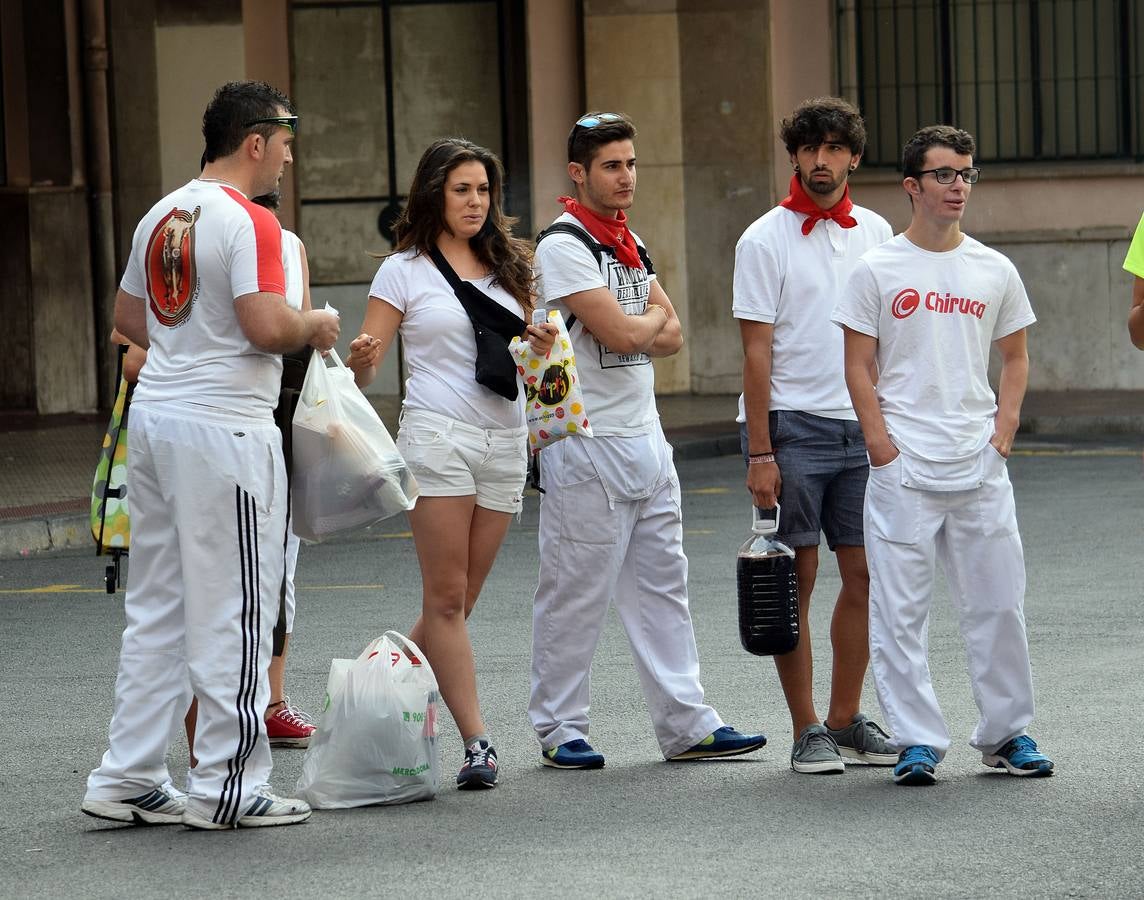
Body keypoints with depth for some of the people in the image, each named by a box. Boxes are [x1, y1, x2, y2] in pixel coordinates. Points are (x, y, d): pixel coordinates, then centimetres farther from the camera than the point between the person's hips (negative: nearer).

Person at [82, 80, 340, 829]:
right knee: (232, 610, -1)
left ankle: (129, 778, 15)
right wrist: (315, 327, -3)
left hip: (157, 411, 8)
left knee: (156, 607, 13)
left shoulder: (161, 215, 13)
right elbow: (266, 324, -22)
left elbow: (128, 316, 22)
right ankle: (228, 787, 2)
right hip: (223, 429, -8)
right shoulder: (249, 221, -13)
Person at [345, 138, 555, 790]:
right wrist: (359, 361, -24)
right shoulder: (405, 270, 2)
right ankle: (477, 741, -8)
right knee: (447, 597, -8)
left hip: (505, 437, 5)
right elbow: (364, 368, -1)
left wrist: (541, 349, -1)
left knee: (461, 600, 4)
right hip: (439, 436, -5)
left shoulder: (507, 267, 16)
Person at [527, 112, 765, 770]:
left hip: (646, 438, 8)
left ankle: (687, 724, 10)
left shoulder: (630, 243, 16)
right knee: (576, 594, -2)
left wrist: (635, 329, -9)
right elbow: (622, 333, -20)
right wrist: (652, 313, 1)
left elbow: (672, 337, 12)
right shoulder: (564, 247, -12)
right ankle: (560, 730, 6)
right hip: (588, 446, -8)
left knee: (662, 586, 8)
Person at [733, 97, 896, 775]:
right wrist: (760, 453, -11)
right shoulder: (766, 240, -4)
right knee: (796, 579, -1)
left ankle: (846, 720, 13)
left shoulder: (875, 233, 10)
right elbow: (757, 351, -7)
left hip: (863, 427, 4)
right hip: (792, 426, -4)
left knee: (864, 574, 4)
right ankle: (806, 731, 4)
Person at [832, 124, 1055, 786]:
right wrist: (880, 442, -8)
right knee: (901, 608, -3)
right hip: (902, 463, -3)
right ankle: (917, 741, 4)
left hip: (980, 462, 3)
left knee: (999, 602, 5)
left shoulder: (995, 271, 9)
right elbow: (859, 365, 1)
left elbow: (1015, 356, 18)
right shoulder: (878, 270, 0)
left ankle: (1008, 733, 17)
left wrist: (1005, 424, 4)